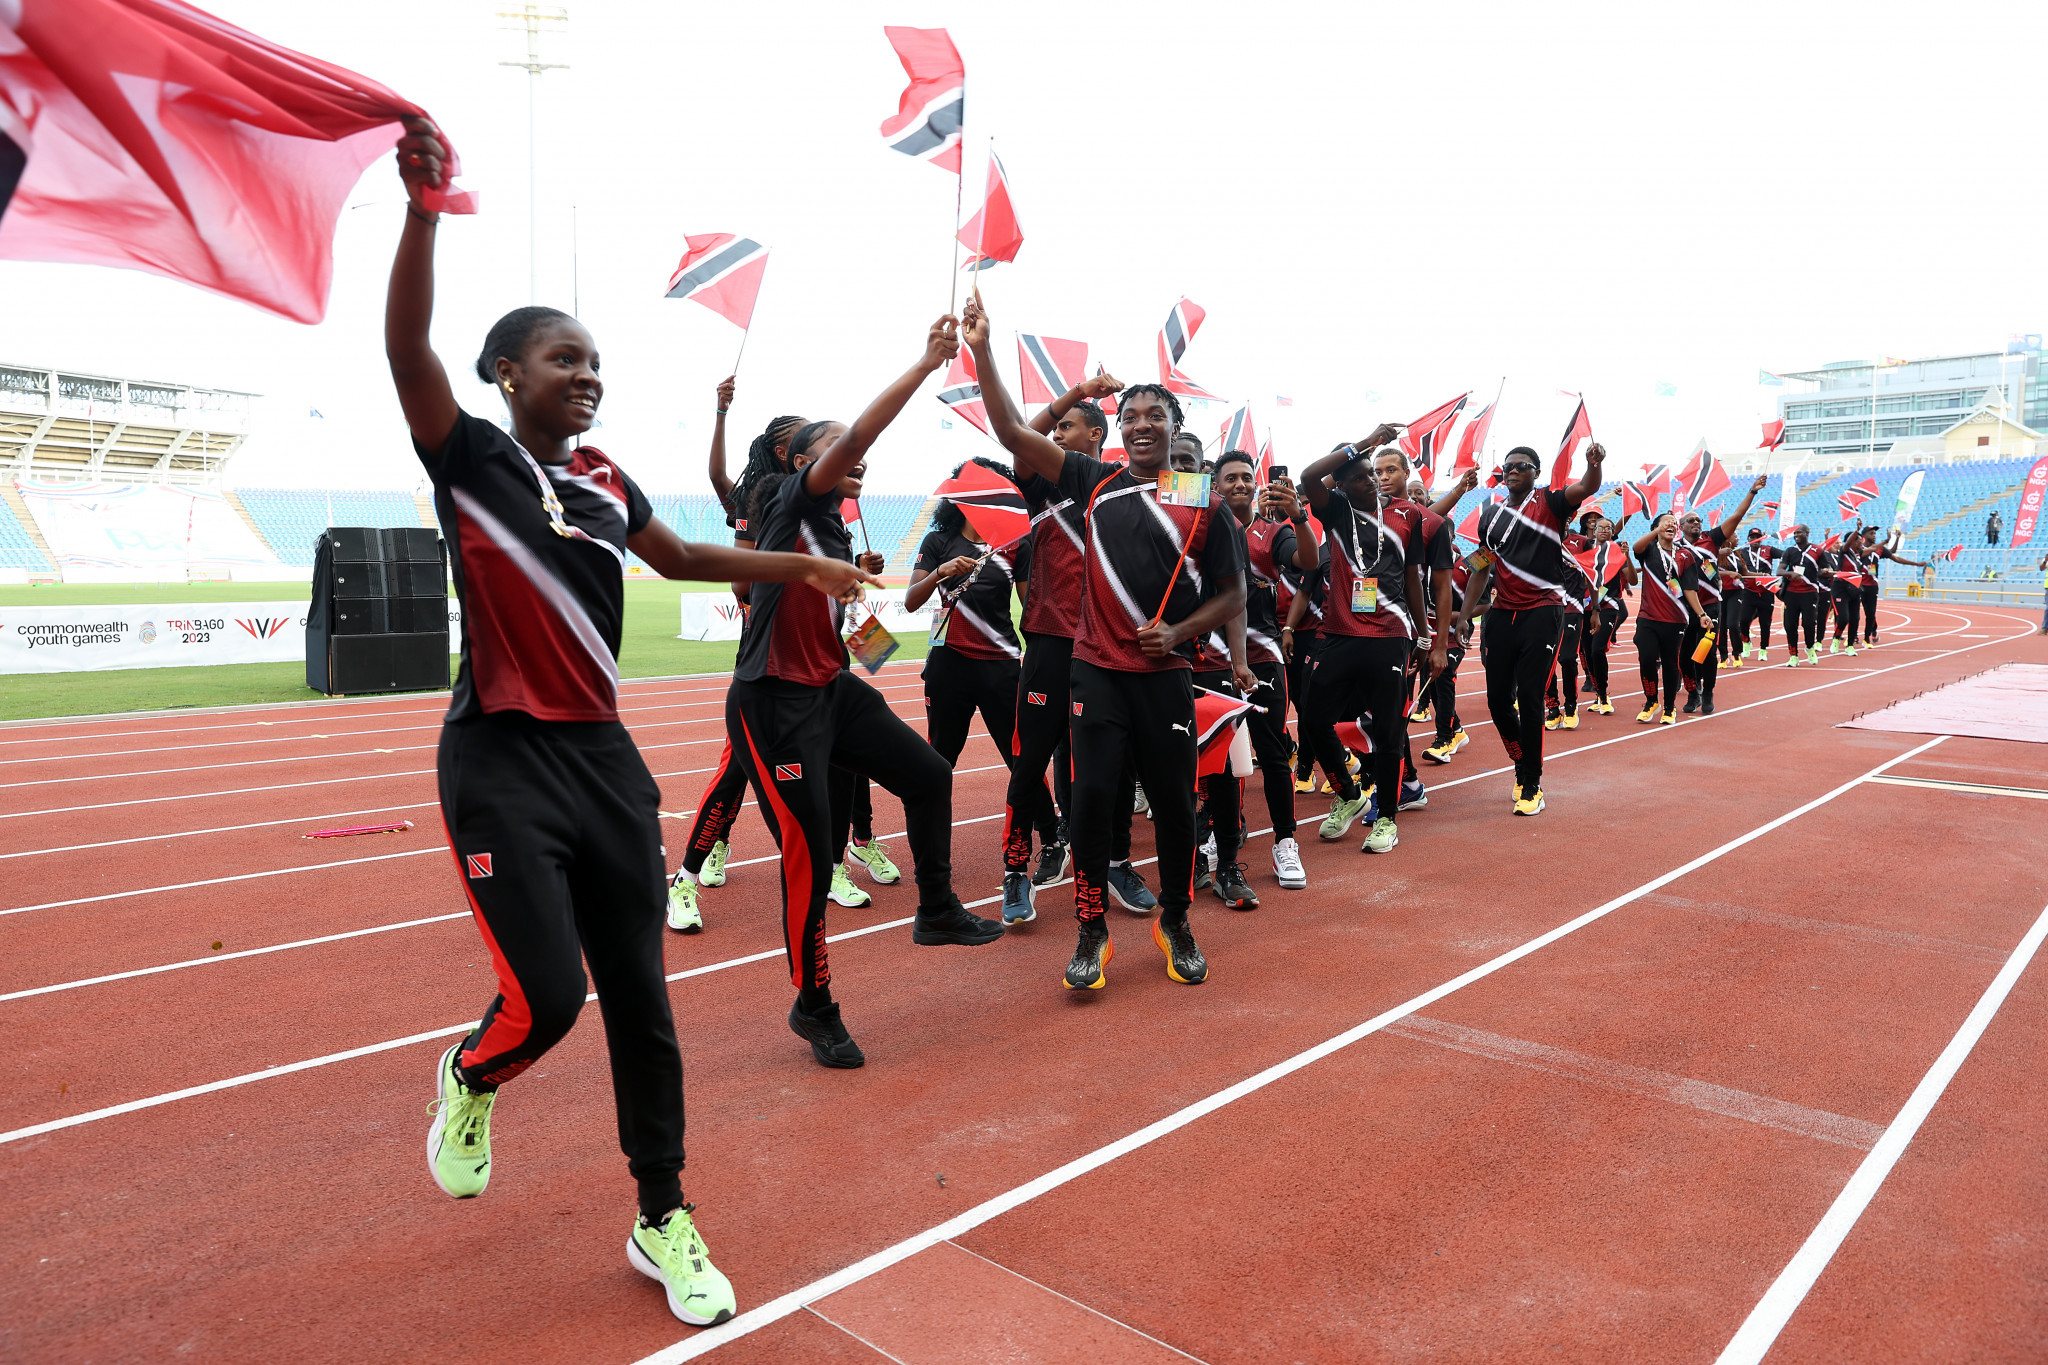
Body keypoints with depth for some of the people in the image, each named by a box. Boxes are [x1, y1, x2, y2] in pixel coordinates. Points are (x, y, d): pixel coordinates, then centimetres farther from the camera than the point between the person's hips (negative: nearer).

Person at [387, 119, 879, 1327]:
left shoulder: (607, 480, 10)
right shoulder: (470, 458, -4)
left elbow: (682, 556, 26)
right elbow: (408, 347, -21)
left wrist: (800, 566, 28)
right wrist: (425, 207, -32)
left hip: (604, 758, 5)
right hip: (504, 763, -5)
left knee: (640, 998, 6)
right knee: (548, 996, -11)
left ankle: (665, 1221, 21)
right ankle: (469, 1080, 28)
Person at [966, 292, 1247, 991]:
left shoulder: (1205, 502, 3)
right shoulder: (1095, 482, 6)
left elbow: (1232, 593, 6)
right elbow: (1011, 432, 2)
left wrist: (1179, 632, -10)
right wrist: (982, 349, -4)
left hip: (1165, 675, 0)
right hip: (1097, 669, 0)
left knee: (1173, 800, 5)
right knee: (1091, 794, -5)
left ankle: (1175, 922, 26)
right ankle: (1091, 933, 9)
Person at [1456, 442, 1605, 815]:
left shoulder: (1550, 502, 0)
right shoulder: (1491, 514, 12)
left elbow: (1586, 488, -21)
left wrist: (1594, 463, -43)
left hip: (1542, 613, -5)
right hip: (1502, 614, 5)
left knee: (1529, 698, -7)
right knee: (1498, 699, 5)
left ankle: (1532, 785, 5)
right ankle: (1523, 766, 29)